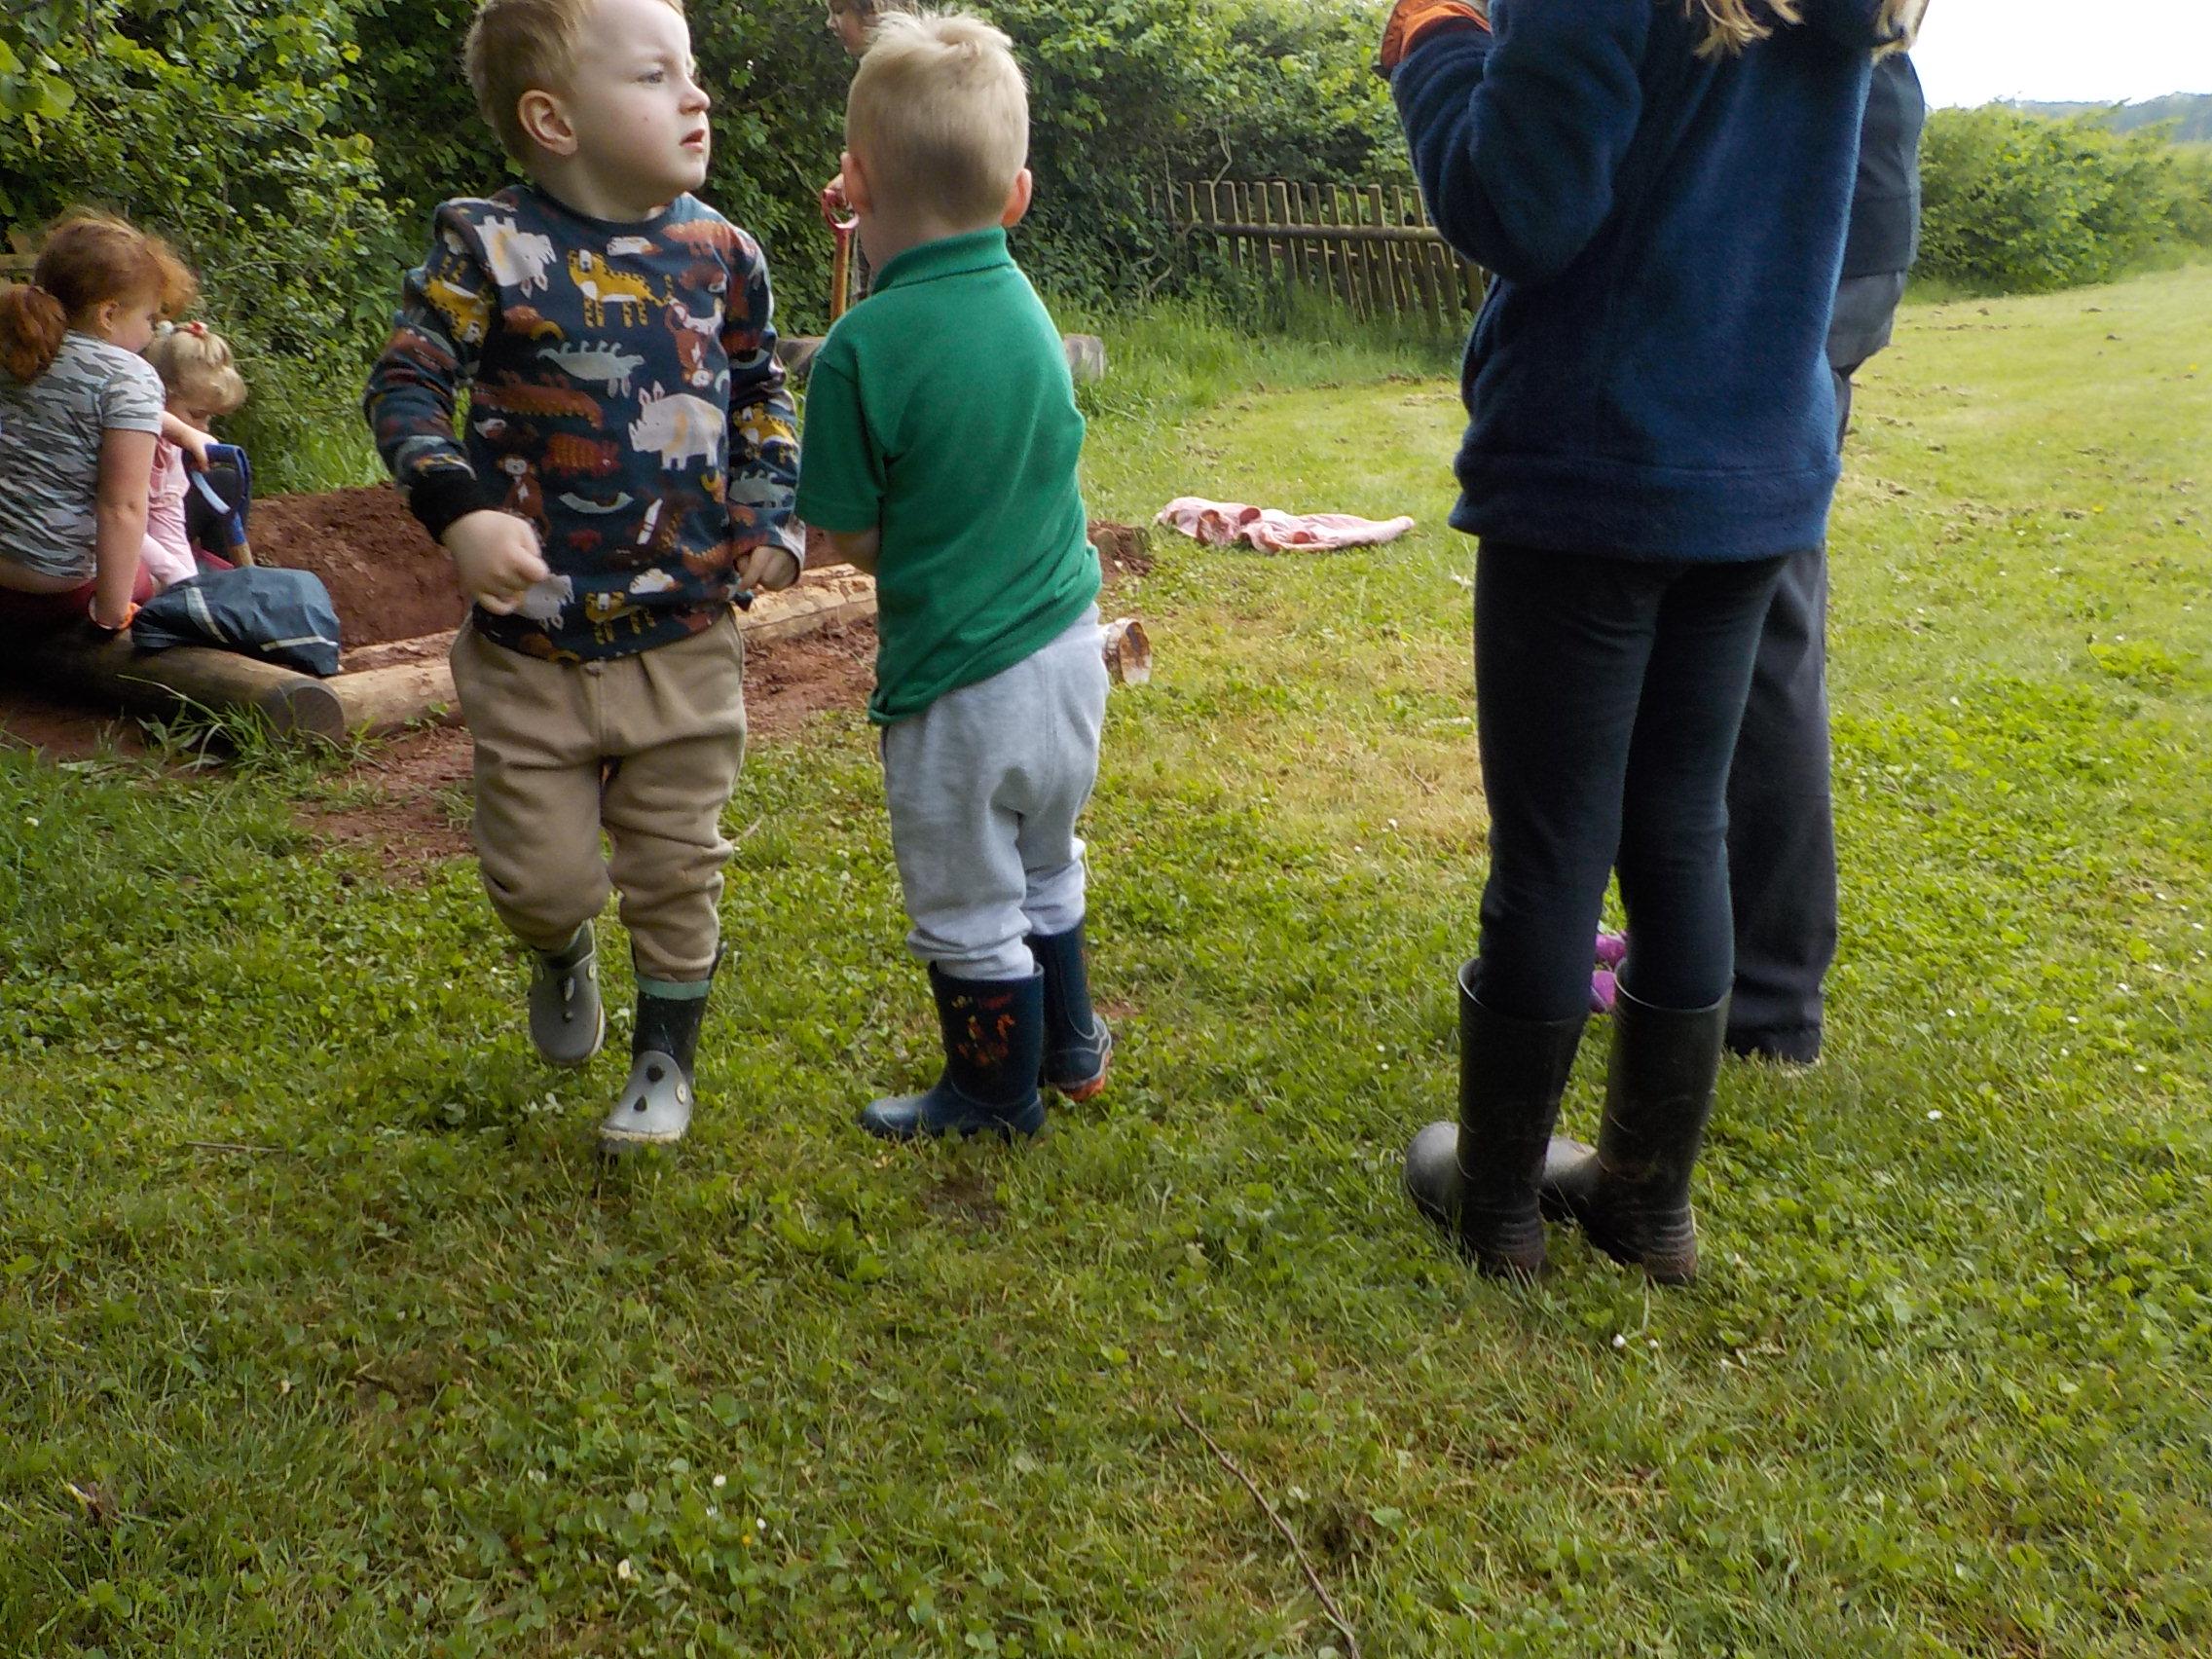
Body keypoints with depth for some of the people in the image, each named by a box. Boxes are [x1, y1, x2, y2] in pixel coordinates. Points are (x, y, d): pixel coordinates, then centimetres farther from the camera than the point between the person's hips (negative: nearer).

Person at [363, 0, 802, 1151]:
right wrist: (459, 512, -23)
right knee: (538, 872, 8)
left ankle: (667, 1047, 31)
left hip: (686, 637, 2)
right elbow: (405, 385, -7)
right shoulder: (490, 247, -10)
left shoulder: (720, 254, 1)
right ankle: (561, 957, 44)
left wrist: (775, 517, 1)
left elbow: (761, 397, 14)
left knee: (676, 864, 10)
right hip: (533, 640, -2)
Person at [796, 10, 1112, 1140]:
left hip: (959, 678, -7)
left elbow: (845, 536, -13)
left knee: (968, 912, 13)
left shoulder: (865, 348, -21)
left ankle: (995, 1097, 31)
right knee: (1044, 869, 27)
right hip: (1066, 646, 7)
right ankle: (1068, 1045, 44)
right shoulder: (1025, 305, -1)